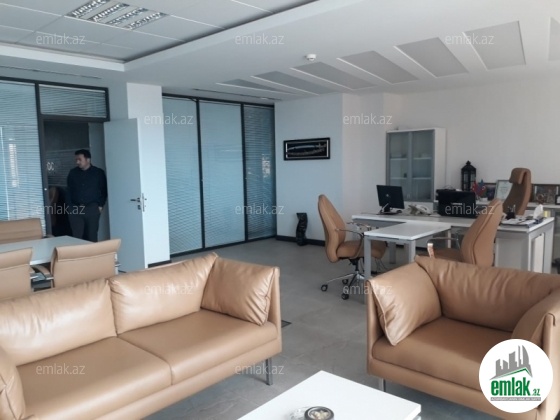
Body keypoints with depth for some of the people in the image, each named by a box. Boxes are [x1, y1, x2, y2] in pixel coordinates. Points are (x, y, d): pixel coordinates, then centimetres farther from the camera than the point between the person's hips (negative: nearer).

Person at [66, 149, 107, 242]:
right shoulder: (72, 173, 10)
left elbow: (104, 190, 4)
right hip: (75, 209, 2)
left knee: (92, 236, 1)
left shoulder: (99, 172, 2)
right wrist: (69, 206, 5)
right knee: (76, 236, -1)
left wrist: (100, 205, -3)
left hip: (92, 209, -2)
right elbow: (69, 191, 14)